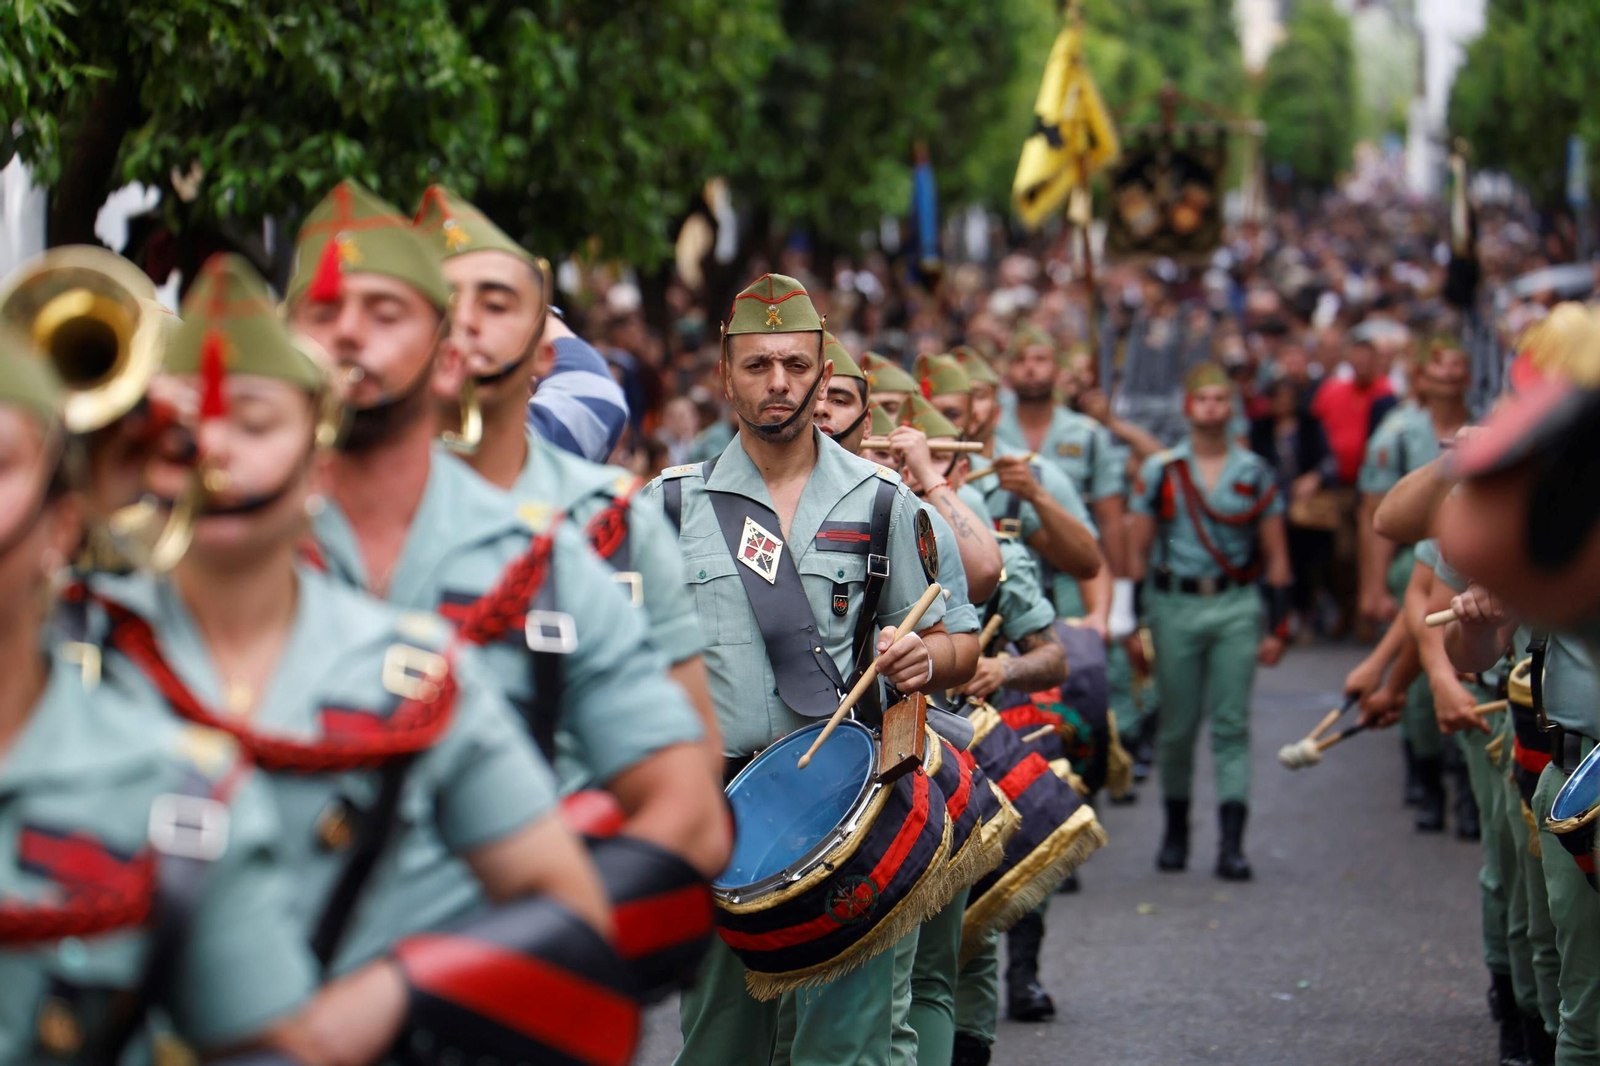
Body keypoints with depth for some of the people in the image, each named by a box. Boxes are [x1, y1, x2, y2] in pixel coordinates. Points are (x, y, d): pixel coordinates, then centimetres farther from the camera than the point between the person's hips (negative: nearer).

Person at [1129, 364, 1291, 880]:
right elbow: (1137, 550, 7)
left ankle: (1232, 844, -9)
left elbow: (1275, 556, 9)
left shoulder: (1255, 474, 6)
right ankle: (1175, 832, 23)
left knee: (1231, 726, -6)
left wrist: (1277, 625, 2)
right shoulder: (1159, 471, 5)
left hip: (1237, 608, 0)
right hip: (1174, 605, 0)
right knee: (1177, 728, 6)